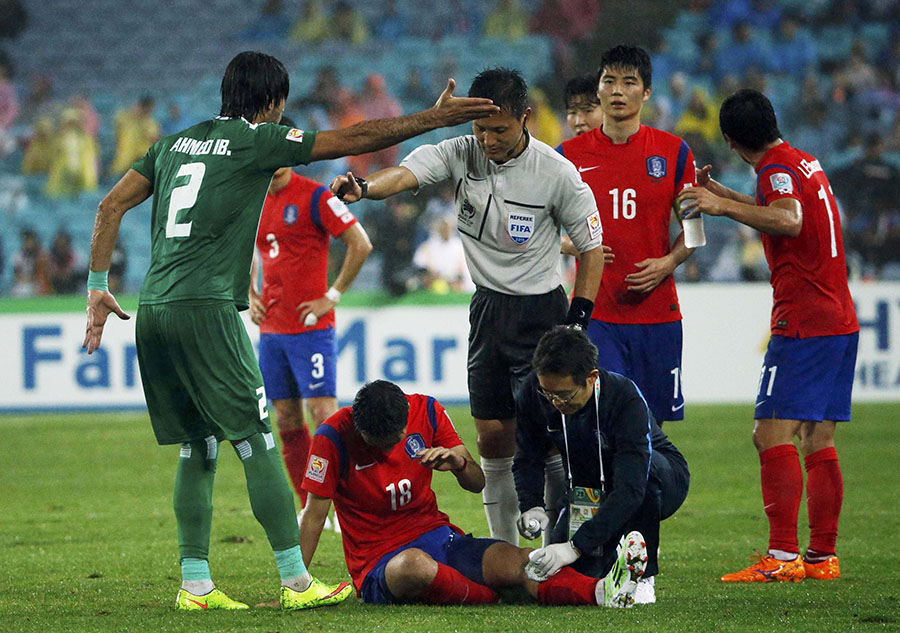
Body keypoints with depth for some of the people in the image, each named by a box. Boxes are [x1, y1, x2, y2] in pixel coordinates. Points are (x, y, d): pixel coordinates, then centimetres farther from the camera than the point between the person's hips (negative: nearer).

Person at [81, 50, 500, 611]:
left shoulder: (176, 143, 18)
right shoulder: (255, 141, -1)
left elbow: (112, 204, 15)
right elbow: (355, 139, 0)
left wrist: (98, 285, 17)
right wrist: (436, 118, 6)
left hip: (153, 312, 7)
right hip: (205, 309, -7)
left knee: (198, 449, 12)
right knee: (257, 443, -4)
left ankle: (195, 585, 8)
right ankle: (297, 583, -3)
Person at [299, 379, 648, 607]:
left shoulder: (426, 411, -1)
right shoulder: (334, 437, -13)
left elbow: (477, 483, 5)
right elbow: (315, 514, -8)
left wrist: (458, 462, -18)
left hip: (438, 535, 4)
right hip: (379, 559, -4)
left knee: (515, 560, -27)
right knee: (415, 566, -44)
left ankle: (602, 591, -50)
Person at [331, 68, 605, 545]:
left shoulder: (556, 173, -13)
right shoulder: (460, 154, -5)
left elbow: (591, 245, -4)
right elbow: (406, 173, -23)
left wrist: (578, 318, -10)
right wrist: (363, 188, -45)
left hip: (540, 309, -4)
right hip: (487, 305, 4)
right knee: (492, 435, 7)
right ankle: (505, 548, 17)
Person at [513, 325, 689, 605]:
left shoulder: (626, 400, -35)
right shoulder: (533, 392, -20)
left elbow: (630, 489, -41)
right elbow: (528, 459, -6)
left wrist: (577, 546, -47)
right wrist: (532, 507, -27)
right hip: (591, 490, 5)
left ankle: (642, 575, -20)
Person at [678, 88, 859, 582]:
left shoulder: (777, 169, -11)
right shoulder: (803, 162, 18)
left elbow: (789, 221, -31)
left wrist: (723, 206, -27)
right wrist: (721, 194, 41)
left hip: (803, 324, -9)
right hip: (840, 320, 9)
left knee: (772, 433, -12)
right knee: (818, 440, 10)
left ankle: (783, 557, -19)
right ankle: (822, 556, 10)